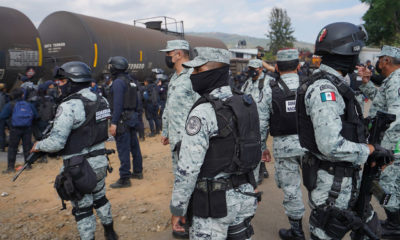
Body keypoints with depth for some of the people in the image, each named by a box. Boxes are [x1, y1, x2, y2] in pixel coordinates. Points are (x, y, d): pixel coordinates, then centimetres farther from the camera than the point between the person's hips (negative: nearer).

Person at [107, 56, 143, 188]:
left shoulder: (118, 82, -13)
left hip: (122, 119, -9)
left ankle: (124, 178, -2)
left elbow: (117, 104, -20)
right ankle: (138, 171, 28)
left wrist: (114, 123, -20)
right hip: (132, 117, 9)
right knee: (134, 146, 16)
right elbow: (136, 101, 17)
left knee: (123, 149, -6)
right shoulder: (130, 81, 15)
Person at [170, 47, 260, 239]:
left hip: (214, 202, -7)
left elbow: (188, 167, -21)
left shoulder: (203, 112, -21)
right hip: (243, 196, 7)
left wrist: (177, 208, -10)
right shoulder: (246, 104, 3)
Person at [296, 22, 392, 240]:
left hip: (347, 179, 10)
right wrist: (370, 149, -16)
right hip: (331, 181, -10)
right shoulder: (324, 89, -23)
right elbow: (332, 146, -30)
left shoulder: (332, 85, 10)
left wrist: (371, 147, 6)